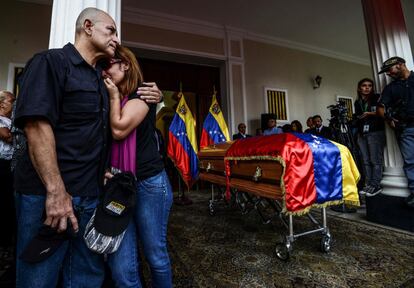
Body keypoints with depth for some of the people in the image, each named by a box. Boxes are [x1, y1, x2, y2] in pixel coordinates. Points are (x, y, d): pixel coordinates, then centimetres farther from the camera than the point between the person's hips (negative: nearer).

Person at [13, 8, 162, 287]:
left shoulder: (102, 77, 17)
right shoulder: (51, 61, -4)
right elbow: (37, 125, -16)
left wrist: (151, 95, 8)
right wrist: (56, 191, -21)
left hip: (92, 193, 7)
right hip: (48, 193, -6)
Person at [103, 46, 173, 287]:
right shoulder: (113, 99, 18)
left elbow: (119, 130, -15)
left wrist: (115, 96, -2)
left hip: (149, 183, -5)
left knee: (155, 255, 9)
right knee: (121, 266, 5)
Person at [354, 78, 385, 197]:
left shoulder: (377, 98, 6)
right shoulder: (357, 102, 20)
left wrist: (371, 113, -11)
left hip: (375, 132, -4)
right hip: (361, 134, 4)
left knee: (375, 160, -9)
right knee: (366, 161, 1)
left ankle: (376, 185, -5)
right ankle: (368, 184, 4)